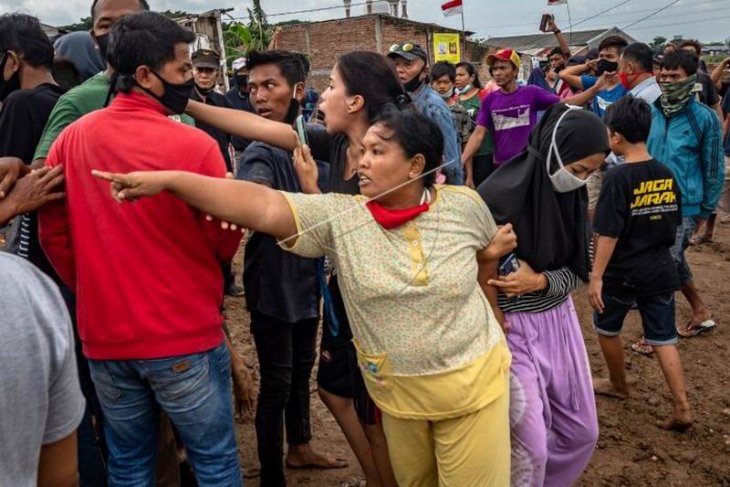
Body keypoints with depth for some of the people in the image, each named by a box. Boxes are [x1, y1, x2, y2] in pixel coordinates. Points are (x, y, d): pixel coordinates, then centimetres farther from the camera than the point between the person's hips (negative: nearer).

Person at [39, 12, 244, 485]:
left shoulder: (72, 138, -2)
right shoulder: (195, 145, -17)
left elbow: (53, 235, 6)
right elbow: (226, 241, -6)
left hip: (104, 335, 5)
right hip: (185, 336, -5)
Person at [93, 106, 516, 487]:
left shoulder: (465, 206, -10)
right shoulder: (339, 217, -15)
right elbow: (261, 205, -28)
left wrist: (495, 253, -5)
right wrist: (168, 179, -35)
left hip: (474, 386, 0)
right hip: (399, 394, 1)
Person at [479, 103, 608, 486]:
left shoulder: (573, 196, -2)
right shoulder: (499, 194, -22)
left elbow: (577, 271, 1)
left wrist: (539, 282, -18)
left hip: (559, 320, 7)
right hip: (513, 327, -7)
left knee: (582, 431, 18)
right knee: (530, 447, 1)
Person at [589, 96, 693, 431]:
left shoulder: (619, 178, -18)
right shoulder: (667, 175, 1)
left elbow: (608, 234, -19)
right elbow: (673, 225, 9)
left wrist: (596, 276, -14)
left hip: (623, 273, -5)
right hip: (661, 271, 5)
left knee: (606, 328, 19)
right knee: (664, 339, 12)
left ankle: (618, 385, 36)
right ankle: (682, 408, 8)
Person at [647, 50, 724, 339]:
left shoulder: (704, 117, -10)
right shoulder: (651, 113, 3)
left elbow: (714, 168, -3)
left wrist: (707, 210, 0)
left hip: (683, 205, -5)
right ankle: (701, 313, 39)